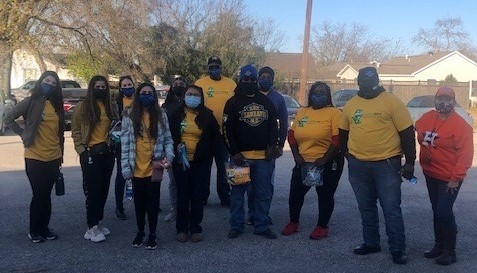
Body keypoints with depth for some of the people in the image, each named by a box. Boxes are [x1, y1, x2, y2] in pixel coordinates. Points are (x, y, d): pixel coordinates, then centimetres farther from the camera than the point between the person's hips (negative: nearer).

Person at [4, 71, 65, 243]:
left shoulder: (57, 105, 8)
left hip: (53, 158, 4)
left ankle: (44, 228, 23)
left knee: (46, 195, 11)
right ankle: (34, 231, 17)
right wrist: (24, 135, -5)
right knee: (39, 195, 1)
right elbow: (8, 118, -3)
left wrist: (61, 154, 14)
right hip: (35, 158, -4)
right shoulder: (31, 102, -6)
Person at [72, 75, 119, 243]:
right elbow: (75, 131, -1)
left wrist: (110, 143, 0)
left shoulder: (112, 106, 10)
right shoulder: (82, 106, -2)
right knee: (92, 191, -2)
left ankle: (97, 223, 25)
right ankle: (91, 228, 6)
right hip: (90, 154, -5)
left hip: (107, 153, 5)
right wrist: (82, 150, -8)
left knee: (103, 190, 11)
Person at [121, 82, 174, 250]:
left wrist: (169, 155, -14)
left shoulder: (160, 115, 2)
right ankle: (140, 232, 31)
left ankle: (152, 234, 22)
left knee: (153, 202, 7)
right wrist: (125, 166, -7)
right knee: (139, 202, 14)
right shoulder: (129, 115, 0)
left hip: (154, 167, 0)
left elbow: (167, 139, 3)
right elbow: (125, 143, -2)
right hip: (137, 167, 1)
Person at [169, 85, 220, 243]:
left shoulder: (207, 115, 4)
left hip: (200, 162, 0)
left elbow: (215, 136, 11)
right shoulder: (176, 114, 4)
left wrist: (206, 151, 3)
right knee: (182, 195, 5)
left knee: (198, 196, 4)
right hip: (180, 161, 0)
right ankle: (182, 228, 16)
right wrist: (176, 146, -6)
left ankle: (195, 228, 15)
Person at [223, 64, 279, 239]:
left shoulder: (266, 102, 14)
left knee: (264, 193, 6)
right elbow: (227, 129, -1)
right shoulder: (233, 102, 4)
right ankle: (236, 226, 16)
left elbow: (274, 125, 15)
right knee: (238, 192, 3)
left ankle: (262, 226, 17)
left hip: (264, 156, 3)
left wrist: (272, 146, 1)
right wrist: (234, 152, -9)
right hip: (241, 155, -2)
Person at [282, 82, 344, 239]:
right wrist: (297, 156, -1)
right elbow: (292, 135, 11)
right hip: (303, 162, 5)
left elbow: (338, 139, -15)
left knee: (325, 195, 6)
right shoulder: (302, 112, 10)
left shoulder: (334, 113, -6)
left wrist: (324, 159, -18)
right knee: (295, 193, 9)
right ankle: (293, 223, 28)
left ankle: (322, 227, 23)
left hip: (328, 163, -5)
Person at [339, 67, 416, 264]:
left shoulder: (392, 102, -5)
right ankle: (371, 243, 30)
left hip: (386, 164, -4)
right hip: (357, 165, 5)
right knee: (366, 208, 15)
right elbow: (343, 132, 20)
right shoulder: (350, 105, 8)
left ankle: (398, 249, 12)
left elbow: (407, 132, -5)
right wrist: (346, 153, 13)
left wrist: (410, 162, -7)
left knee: (391, 209, 0)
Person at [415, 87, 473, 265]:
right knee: (437, 212, 16)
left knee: (444, 212, -8)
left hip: (449, 178, -6)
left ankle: (450, 251, 9)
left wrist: (456, 178, -18)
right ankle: (439, 245, 30)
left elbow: (465, 154, -17)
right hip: (430, 175, 6)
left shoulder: (461, 125, -15)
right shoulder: (428, 118, 2)